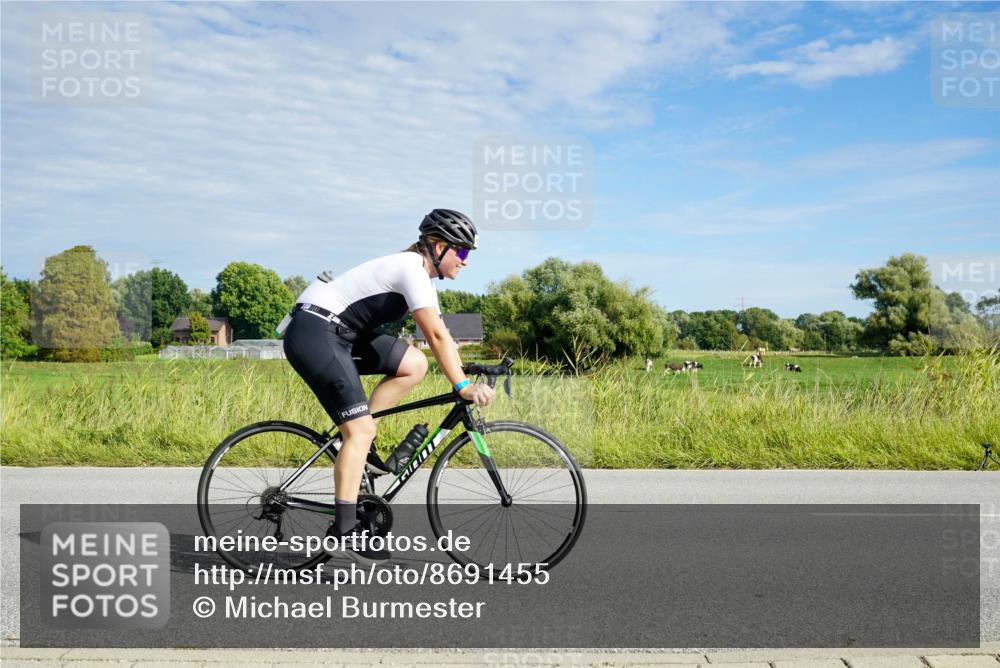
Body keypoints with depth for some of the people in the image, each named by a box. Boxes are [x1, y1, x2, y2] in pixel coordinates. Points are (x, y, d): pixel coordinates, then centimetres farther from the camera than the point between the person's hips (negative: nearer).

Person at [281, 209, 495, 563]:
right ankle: (344, 528, -7)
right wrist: (463, 386, -24)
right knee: (362, 430, -12)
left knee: (414, 365, 0)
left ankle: (356, 439, 7)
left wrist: (469, 374, 7)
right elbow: (437, 335, -23)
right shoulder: (412, 269, -15)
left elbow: (439, 335, 14)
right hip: (313, 332, -10)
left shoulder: (422, 276, 15)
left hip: (341, 335, 10)